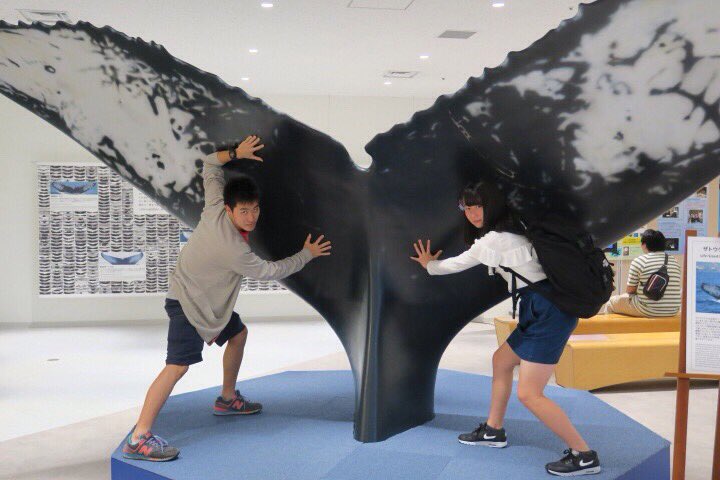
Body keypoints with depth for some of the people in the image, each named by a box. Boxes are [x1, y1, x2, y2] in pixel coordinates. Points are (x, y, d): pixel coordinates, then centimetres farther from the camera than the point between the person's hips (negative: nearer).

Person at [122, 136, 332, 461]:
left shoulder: (214, 208, -10)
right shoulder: (234, 250, -30)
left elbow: (210, 166, 4)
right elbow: (272, 271, -16)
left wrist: (235, 153, -6)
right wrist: (307, 254, -4)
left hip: (210, 300, 10)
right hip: (187, 304, -10)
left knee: (238, 334, 22)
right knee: (179, 365, -19)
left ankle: (227, 399, 38)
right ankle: (138, 439, -21)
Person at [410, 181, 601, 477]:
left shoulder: (490, 242, -13)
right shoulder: (510, 230, 13)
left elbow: (454, 265, 3)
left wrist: (428, 265, 23)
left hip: (548, 311, -10)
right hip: (544, 308, 10)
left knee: (528, 394, -10)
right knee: (501, 361, 22)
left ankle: (584, 456, -1)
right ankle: (493, 431, 33)